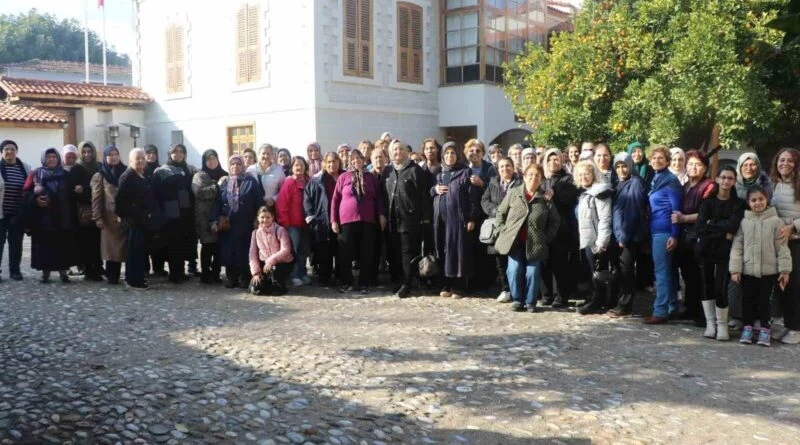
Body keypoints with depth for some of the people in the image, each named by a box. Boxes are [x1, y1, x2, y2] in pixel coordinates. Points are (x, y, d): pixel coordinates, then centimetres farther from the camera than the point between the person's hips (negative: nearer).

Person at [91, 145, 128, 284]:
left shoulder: (125, 172, 11)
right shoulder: (100, 176, 5)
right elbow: (96, 198, 0)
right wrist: (97, 217, -8)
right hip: (110, 216, -2)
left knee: (124, 245, 1)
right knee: (112, 246, -1)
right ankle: (112, 276, 5)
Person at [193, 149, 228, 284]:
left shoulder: (224, 174, 15)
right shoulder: (200, 176, 1)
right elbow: (199, 192, -15)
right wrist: (217, 186, -17)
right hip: (206, 217, -4)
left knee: (219, 246, 4)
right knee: (207, 245, -1)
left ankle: (215, 273, 15)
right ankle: (205, 274, 7)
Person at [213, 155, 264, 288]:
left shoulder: (251, 182, 2)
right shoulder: (223, 182, 12)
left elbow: (259, 202, -2)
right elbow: (217, 203, 9)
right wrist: (214, 221, -1)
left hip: (245, 225, -3)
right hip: (227, 225, 3)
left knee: (244, 252, -1)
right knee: (228, 252, 3)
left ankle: (245, 279, 10)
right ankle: (231, 278, 13)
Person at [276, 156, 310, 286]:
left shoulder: (308, 183, 8)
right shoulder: (288, 183, -8)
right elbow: (281, 205, -11)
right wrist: (285, 223, -13)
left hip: (305, 222, 5)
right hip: (293, 223, -5)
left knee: (304, 250, 11)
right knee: (295, 250, -3)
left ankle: (302, 274, 21)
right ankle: (295, 275, 3)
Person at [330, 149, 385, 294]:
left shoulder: (372, 178, 8)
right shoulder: (343, 177, 3)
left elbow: (379, 198, 11)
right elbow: (335, 199, 3)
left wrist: (381, 214, -1)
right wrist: (333, 220, -1)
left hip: (367, 220, 1)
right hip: (347, 220, -1)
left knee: (367, 253, 3)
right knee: (346, 253, 3)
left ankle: (364, 284, 13)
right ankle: (346, 282, 16)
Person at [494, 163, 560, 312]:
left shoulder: (546, 198, 2)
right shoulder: (513, 193, 4)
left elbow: (554, 221, 8)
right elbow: (501, 212, 11)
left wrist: (547, 238, -1)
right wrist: (502, 231, 3)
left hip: (535, 243, 0)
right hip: (514, 241, 1)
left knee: (532, 272, -3)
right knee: (515, 271, -5)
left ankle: (530, 301, 14)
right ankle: (517, 300, 11)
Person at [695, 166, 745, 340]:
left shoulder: (738, 203, 3)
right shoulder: (708, 201, 6)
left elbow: (732, 227, -14)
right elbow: (700, 228, -7)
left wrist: (712, 224, -10)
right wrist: (723, 233, -12)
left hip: (725, 251, -2)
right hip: (705, 250, 2)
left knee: (721, 288, -8)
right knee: (707, 286, 6)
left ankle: (722, 325, 8)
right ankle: (710, 324, 15)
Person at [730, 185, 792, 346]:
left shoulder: (775, 221, -3)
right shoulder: (744, 222, 1)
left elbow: (782, 247, -2)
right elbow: (737, 247, 0)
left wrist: (784, 269, -6)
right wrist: (735, 269, -6)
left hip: (768, 270, -1)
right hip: (747, 270, 1)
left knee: (764, 301, 6)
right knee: (748, 300, 9)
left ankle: (765, 329, 16)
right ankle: (747, 327, 21)